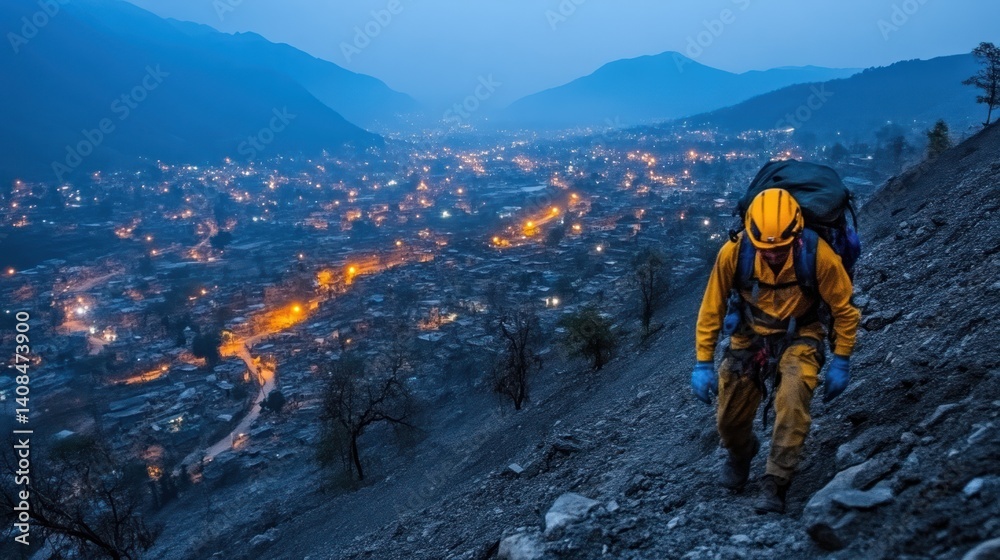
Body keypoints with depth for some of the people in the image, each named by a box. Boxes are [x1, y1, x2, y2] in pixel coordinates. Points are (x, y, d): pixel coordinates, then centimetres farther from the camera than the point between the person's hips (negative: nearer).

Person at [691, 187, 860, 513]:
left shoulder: (819, 256, -26)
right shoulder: (733, 253, -23)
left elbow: (844, 309, -8)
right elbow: (712, 309, -10)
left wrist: (841, 362, -7)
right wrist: (703, 363, -9)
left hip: (798, 338, -1)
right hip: (749, 336, 2)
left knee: (792, 404, -28)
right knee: (730, 420, 2)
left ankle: (775, 485, -12)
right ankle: (740, 454, 38)